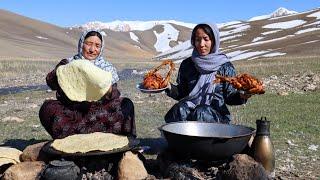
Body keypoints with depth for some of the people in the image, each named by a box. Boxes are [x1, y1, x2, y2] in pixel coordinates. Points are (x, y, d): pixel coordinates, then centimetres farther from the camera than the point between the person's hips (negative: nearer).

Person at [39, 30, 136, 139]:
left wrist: (110, 92, -22)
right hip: (71, 111, -1)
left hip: (99, 111, 1)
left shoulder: (107, 68, 11)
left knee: (126, 105, -22)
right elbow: (51, 83, -9)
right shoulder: (68, 64, 7)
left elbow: (115, 95, 2)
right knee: (47, 108, -26)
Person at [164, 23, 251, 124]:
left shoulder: (225, 66, 2)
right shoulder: (187, 64, 8)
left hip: (216, 113, -2)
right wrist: (169, 87, -7)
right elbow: (181, 93, 12)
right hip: (190, 108, 2)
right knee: (180, 110, -30)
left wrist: (242, 96, -17)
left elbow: (229, 97, 4)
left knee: (200, 114, -33)